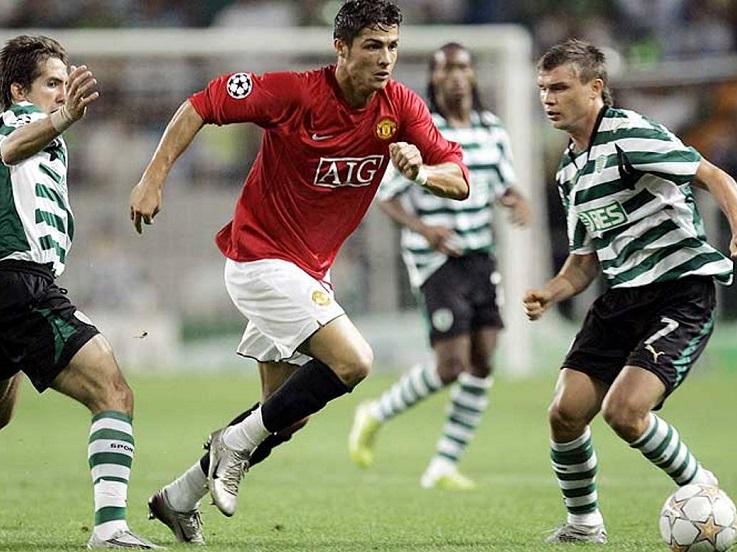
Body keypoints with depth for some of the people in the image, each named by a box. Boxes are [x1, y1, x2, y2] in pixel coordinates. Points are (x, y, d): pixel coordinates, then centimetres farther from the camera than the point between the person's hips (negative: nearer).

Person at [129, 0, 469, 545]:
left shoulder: (401, 107, -5)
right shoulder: (293, 92, -20)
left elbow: (460, 181, -6)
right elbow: (201, 106, -12)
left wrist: (422, 170, -27)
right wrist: (154, 178, -18)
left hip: (310, 270, 8)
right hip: (261, 257, -8)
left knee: (290, 413, 13)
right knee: (353, 361, -22)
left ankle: (181, 498, 26)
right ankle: (238, 442, -4)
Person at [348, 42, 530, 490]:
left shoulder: (492, 129, 6)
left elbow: (506, 186, 15)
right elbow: (387, 197, -6)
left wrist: (518, 203, -9)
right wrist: (424, 228, -23)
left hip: (481, 257, 6)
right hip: (436, 263, -6)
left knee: (483, 362, 0)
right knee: (452, 365, -12)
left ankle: (444, 467, 9)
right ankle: (375, 417, 13)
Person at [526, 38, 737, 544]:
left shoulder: (629, 134, -11)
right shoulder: (570, 171, 16)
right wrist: (549, 294, 4)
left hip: (681, 295, -8)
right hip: (621, 300, 8)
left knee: (624, 411, -22)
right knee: (566, 412, -5)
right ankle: (583, 524, 17)